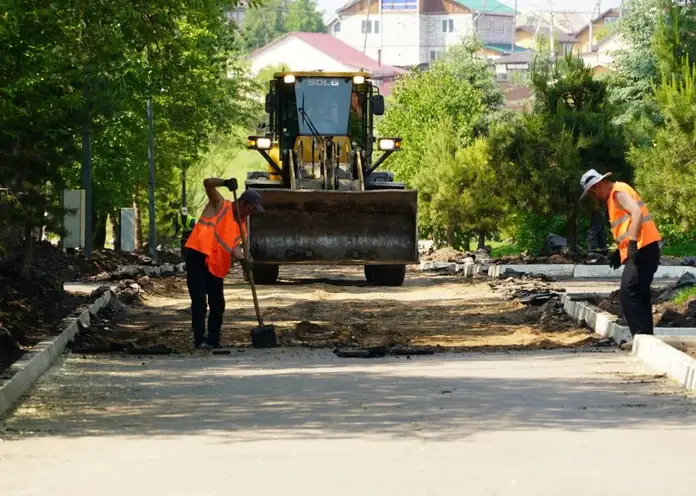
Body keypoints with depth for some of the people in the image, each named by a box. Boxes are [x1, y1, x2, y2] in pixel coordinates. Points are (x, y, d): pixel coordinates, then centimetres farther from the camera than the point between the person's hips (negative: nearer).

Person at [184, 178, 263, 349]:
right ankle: (200, 340, -10)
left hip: (215, 265, 7)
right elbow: (208, 183, -13)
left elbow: (234, 247, 3)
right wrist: (226, 183, -29)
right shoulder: (220, 205, -1)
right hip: (197, 257, -7)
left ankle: (214, 341, 15)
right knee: (199, 301, -10)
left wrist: (243, 259, -16)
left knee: (218, 304, 7)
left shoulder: (241, 226, 15)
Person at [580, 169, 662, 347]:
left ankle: (642, 336, -17)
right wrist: (619, 252, 21)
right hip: (640, 250, 11)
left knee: (629, 294, -14)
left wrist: (632, 242, -29)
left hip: (642, 250, -11)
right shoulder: (613, 197, 23)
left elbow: (637, 213, -22)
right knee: (639, 295, 12)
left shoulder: (618, 192, -7)